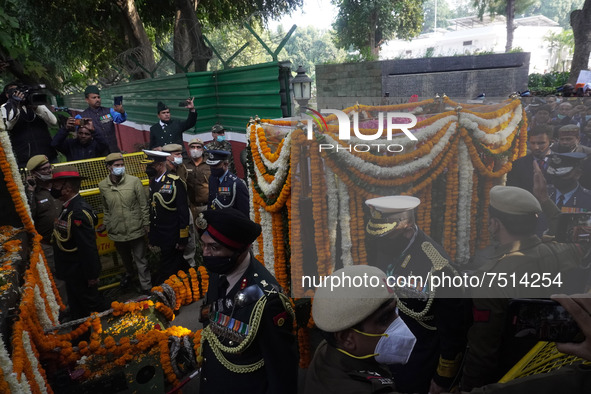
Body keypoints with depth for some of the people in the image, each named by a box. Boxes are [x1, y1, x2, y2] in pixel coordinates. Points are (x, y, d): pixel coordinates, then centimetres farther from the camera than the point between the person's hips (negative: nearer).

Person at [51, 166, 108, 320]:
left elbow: (89, 248, -27)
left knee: (93, 304, 7)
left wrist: (92, 276, -22)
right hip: (72, 272, 10)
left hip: (80, 274, -10)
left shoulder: (79, 212, -28)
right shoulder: (71, 207, 4)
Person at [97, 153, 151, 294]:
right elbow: (106, 209, 12)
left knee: (141, 260, 5)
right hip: (117, 231, 4)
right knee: (125, 258, 26)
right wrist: (105, 224, 13)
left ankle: (146, 287, 19)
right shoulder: (103, 186, -2)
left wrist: (146, 224, -7)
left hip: (136, 230, -3)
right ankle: (129, 273, 55)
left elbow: (144, 205, -7)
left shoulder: (134, 181, -12)